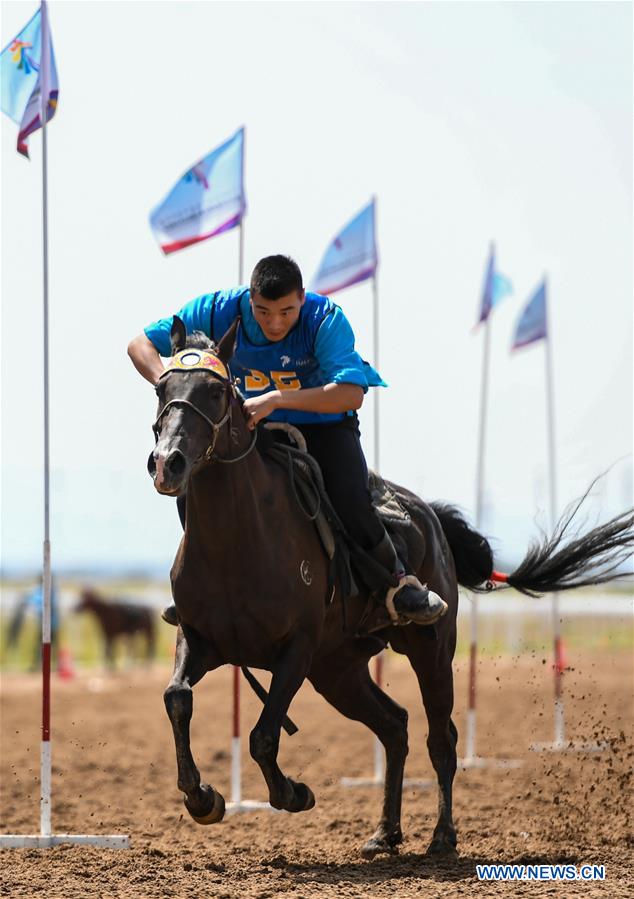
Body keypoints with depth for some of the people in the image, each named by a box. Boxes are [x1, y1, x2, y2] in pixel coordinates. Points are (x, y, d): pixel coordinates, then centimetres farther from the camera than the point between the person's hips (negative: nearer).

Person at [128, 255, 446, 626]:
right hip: (251, 427, 3)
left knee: (351, 498, -26)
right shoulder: (219, 310, -20)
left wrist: (277, 399, -47)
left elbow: (351, 394, -39)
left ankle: (399, 581, 1)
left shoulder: (326, 319, -27)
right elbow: (142, 345, -14)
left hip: (323, 425, -3)